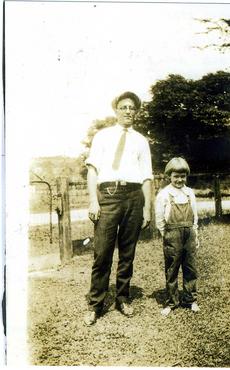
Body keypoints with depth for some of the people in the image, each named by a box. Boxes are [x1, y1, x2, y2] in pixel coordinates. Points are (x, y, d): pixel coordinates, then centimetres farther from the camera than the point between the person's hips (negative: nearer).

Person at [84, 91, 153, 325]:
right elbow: (92, 169, 3)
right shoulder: (102, 136, 12)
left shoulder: (141, 141, 16)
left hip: (134, 195, 2)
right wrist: (93, 200, -8)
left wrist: (147, 208, 4)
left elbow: (146, 177, 11)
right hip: (107, 194, -2)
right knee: (102, 252, -4)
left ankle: (122, 299, 26)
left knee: (128, 253, 10)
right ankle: (95, 305, 9)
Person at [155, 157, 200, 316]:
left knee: (191, 268, 8)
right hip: (172, 236, -3)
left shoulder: (190, 193, 8)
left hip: (190, 234, 4)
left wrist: (195, 235, 11)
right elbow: (159, 219, -2)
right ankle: (171, 302, 16)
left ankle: (191, 300, 22)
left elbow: (195, 216, 14)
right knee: (171, 270, 5)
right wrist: (168, 236, -1)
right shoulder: (164, 194, -5)